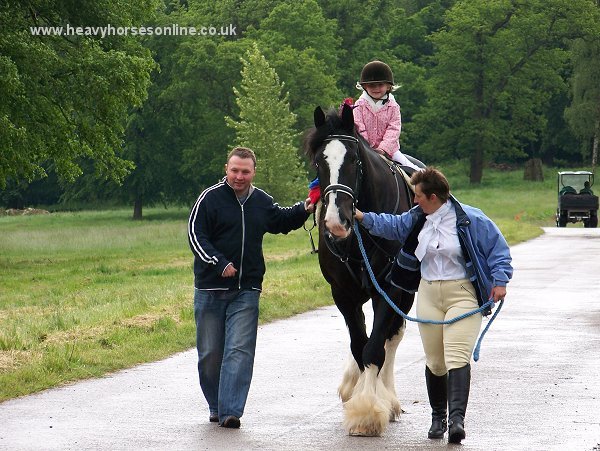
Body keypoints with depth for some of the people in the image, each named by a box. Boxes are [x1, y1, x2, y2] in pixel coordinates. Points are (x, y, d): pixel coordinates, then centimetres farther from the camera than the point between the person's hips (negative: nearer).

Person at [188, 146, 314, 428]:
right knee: (210, 352, 5)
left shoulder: (262, 202, 10)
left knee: (240, 350, -10)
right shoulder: (210, 198, -4)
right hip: (210, 288, -2)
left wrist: (304, 210, 14)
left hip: (246, 290, 2)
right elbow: (196, 235, -10)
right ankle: (215, 407, 22)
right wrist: (219, 263, -20)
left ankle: (230, 411, -14)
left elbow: (281, 221, 30)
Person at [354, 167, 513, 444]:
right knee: (434, 361, 7)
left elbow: (498, 247, -4)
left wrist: (500, 281, -12)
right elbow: (393, 226, 27)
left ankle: (457, 419, -27)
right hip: (428, 295, 5)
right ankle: (438, 417, 22)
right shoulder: (417, 218, 7)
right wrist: (364, 218, 24)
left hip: (462, 294, -5)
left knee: (457, 356, -18)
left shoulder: (470, 219, -10)